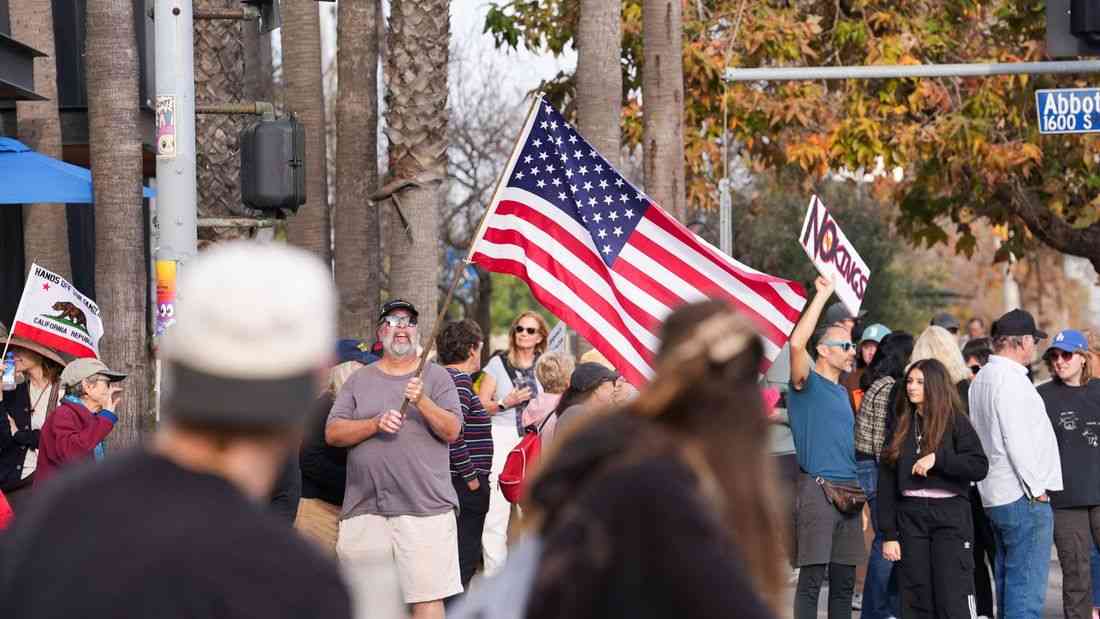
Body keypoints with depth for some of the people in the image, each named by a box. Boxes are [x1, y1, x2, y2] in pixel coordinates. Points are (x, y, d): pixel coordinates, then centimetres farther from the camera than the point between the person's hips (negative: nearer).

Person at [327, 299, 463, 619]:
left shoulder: (436, 377, 8)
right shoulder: (360, 380, 13)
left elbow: (452, 431, -2)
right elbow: (333, 433, 4)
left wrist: (422, 401, -18)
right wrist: (376, 424, -11)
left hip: (425, 507, -2)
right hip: (364, 510, 3)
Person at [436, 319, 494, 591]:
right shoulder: (459, 380, -15)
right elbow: (452, 433, -24)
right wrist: (472, 477, -19)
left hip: (450, 484, 10)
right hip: (464, 487, -10)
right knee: (464, 559, -6)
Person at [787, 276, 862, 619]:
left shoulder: (842, 393, 20)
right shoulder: (808, 384, -3)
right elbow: (797, 343, -23)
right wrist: (822, 296, -18)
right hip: (817, 488, -8)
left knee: (844, 580, 9)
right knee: (812, 578, -10)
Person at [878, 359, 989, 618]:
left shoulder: (955, 422, 1)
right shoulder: (900, 425, 11)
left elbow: (980, 467, -9)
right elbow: (886, 482, 9)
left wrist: (938, 458, -19)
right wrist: (889, 534, 3)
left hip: (949, 517, -4)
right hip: (910, 517, 4)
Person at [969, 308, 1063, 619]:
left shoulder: (981, 379, 16)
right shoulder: (1010, 380, -14)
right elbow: (1017, 440, -19)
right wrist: (1036, 487, -12)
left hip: (994, 496, 10)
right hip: (1023, 498, -10)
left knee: (1008, 579, 13)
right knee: (1027, 586, -10)